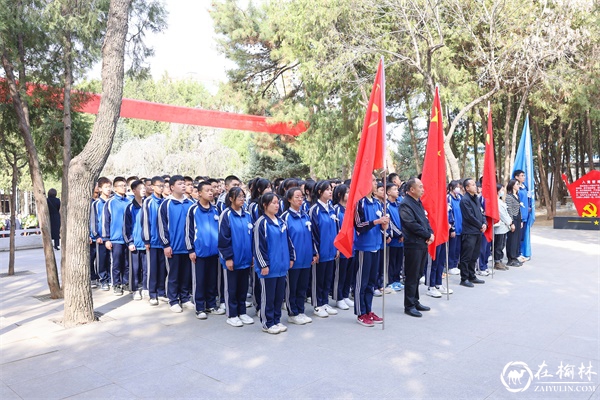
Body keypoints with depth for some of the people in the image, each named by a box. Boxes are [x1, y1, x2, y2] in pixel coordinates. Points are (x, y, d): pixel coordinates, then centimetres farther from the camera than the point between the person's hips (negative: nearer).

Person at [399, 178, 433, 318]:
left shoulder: (418, 202, 15)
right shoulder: (405, 204, -14)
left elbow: (425, 219, 18)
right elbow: (412, 225, -20)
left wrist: (431, 233, 1)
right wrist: (428, 235, -11)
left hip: (423, 243, 9)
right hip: (413, 244, -9)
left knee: (418, 275, 16)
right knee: (412, 276, -1)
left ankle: (415, 301, 27)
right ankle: (409, 306, 8)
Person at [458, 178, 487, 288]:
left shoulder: (476, 198, 14)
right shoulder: (465, 200, -13)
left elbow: (480, 212, 18)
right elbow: (470, 217, -16)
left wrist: (484, 223, 1)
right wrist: (480, 226, -7)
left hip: (478, 232, 8)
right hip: (469, 232, -8)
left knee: (474, 257, 15)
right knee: (466, 257, -2)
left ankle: (472, 276, 25)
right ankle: (464, 279, 5)